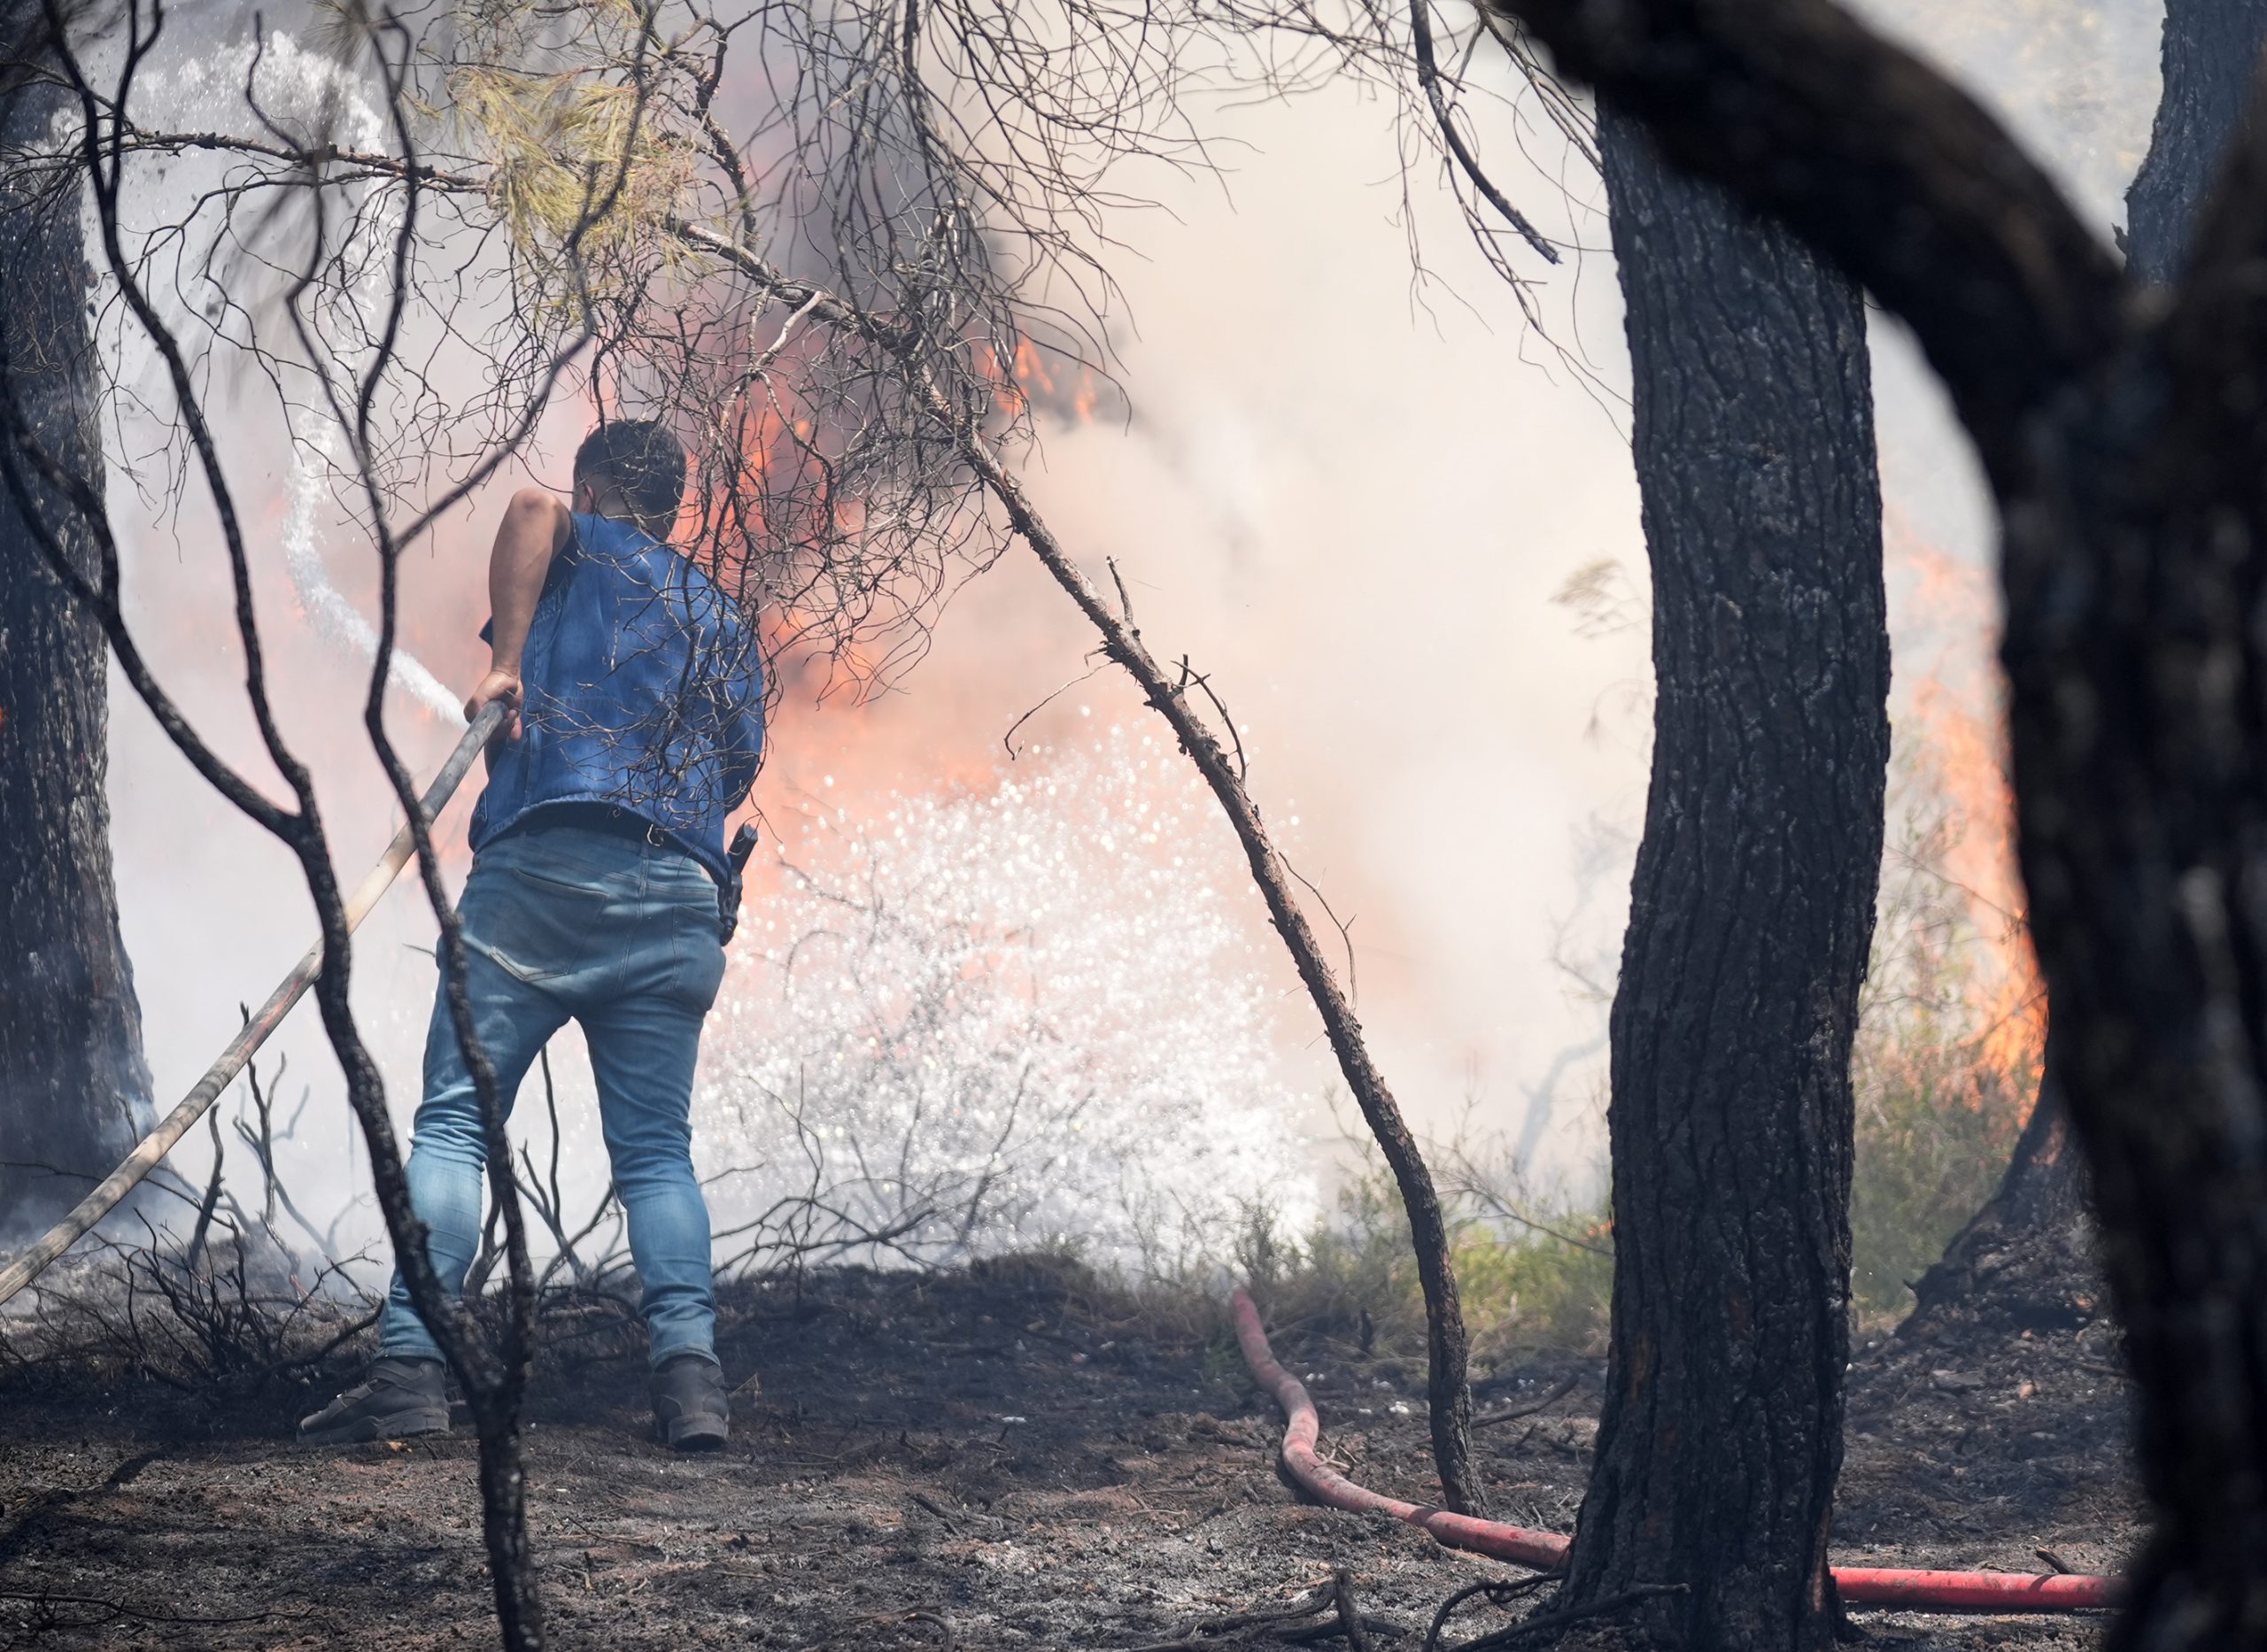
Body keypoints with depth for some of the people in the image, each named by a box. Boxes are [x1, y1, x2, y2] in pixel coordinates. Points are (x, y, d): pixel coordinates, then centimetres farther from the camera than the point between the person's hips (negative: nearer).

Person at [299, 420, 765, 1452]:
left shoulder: (584, 553, 12)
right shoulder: (725, 625, 26)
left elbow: (532, 509, -12)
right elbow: (738, 770, 23)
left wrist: (505, 662, -9)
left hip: (545, 865, -4)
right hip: (681, 899, 4)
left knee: (453, 1121, -4)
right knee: (656, 1149, 8)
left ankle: (411, 1366, -16)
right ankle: (689, 1367, -11)